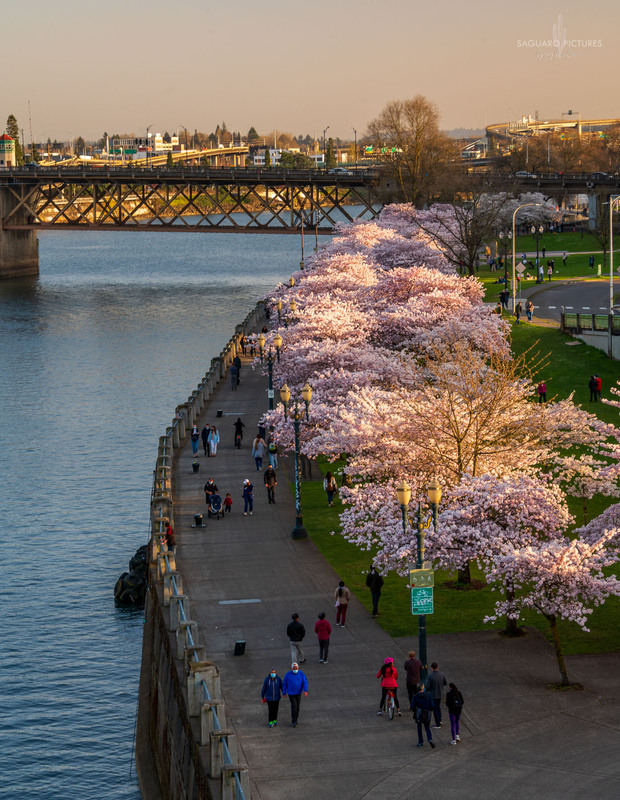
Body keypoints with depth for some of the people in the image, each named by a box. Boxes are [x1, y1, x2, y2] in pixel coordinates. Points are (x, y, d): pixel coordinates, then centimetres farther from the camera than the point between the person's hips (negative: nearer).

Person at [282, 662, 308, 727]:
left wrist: (305, 691, -28)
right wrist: (284, 693, -2)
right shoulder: (288, 674, -15)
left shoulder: (301, 674, -10)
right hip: (291, 693, -3)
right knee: (294, 706, -11)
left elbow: (305, 682, -14)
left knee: (297, 706, 14)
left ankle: (296, 718, 35)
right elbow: (284, 684, -5)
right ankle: (293, 721, -2)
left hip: (298, 693, 3)